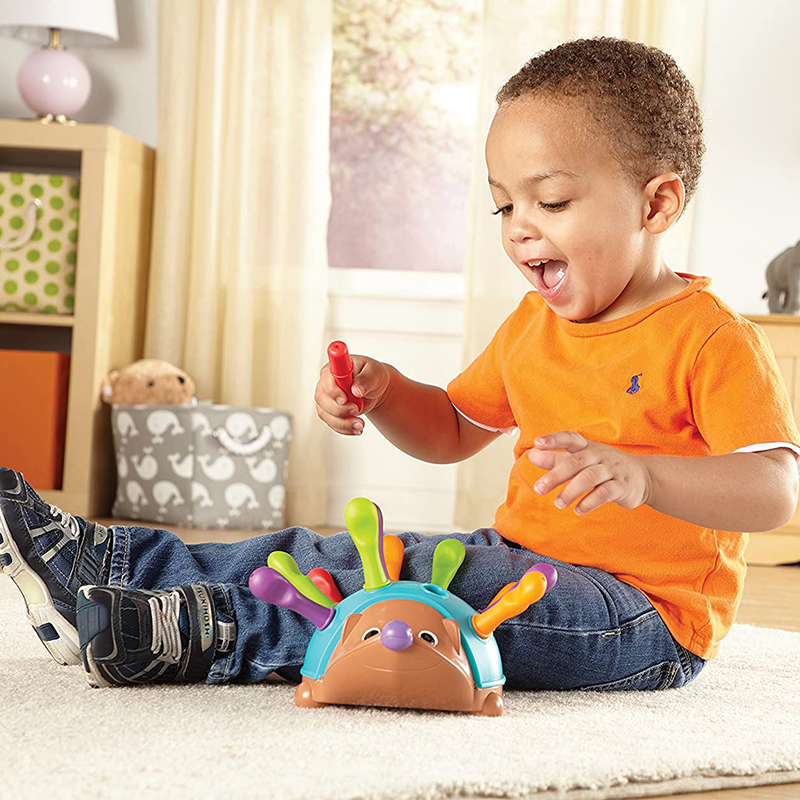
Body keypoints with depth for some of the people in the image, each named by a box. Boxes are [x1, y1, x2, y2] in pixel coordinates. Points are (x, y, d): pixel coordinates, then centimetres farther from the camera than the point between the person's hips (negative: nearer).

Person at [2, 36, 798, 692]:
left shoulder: (712, 340, -13)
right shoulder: (531, 327, 13)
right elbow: (451, 431, 24)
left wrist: (642, 475, -41)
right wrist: (381, 391, 1)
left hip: (642, 617, -8)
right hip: (524, 564, 8)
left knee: (401, 585, -30)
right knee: (325, 555, -4)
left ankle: (200, 632, -31)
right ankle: (101, 561, -6)